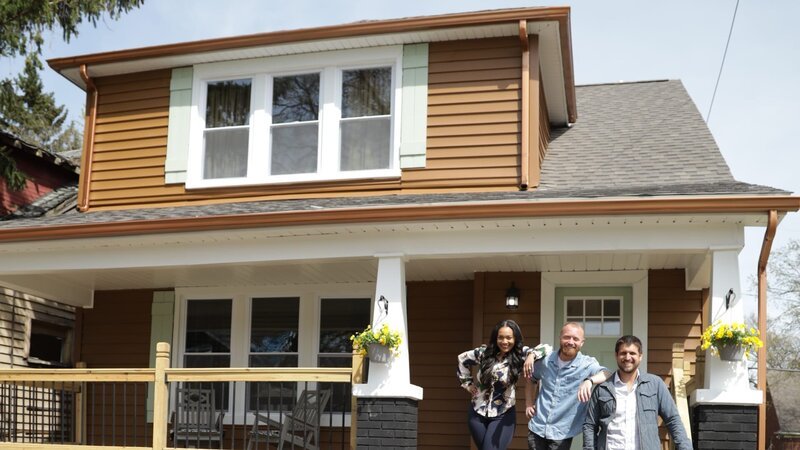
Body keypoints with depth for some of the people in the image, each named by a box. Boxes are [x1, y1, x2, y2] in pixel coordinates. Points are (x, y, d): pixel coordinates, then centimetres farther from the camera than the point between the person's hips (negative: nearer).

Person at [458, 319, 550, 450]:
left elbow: (546, 348, -17)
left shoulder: (520, 355, -8)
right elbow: (462, 359, 14)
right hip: (478, 413, 3)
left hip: (503, 415, -3)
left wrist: (531, 355, -35)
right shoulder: (484, 352, -2)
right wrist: (468, 383, 10)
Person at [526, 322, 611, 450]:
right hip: (537, 428, 3)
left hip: (562, 434, -3)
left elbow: (607, 374, -30)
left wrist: (589, 381, -48)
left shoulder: (587, 364, -10)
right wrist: (529, 404, 9)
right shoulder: (545, 360, 0)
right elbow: (531, 379, 19)